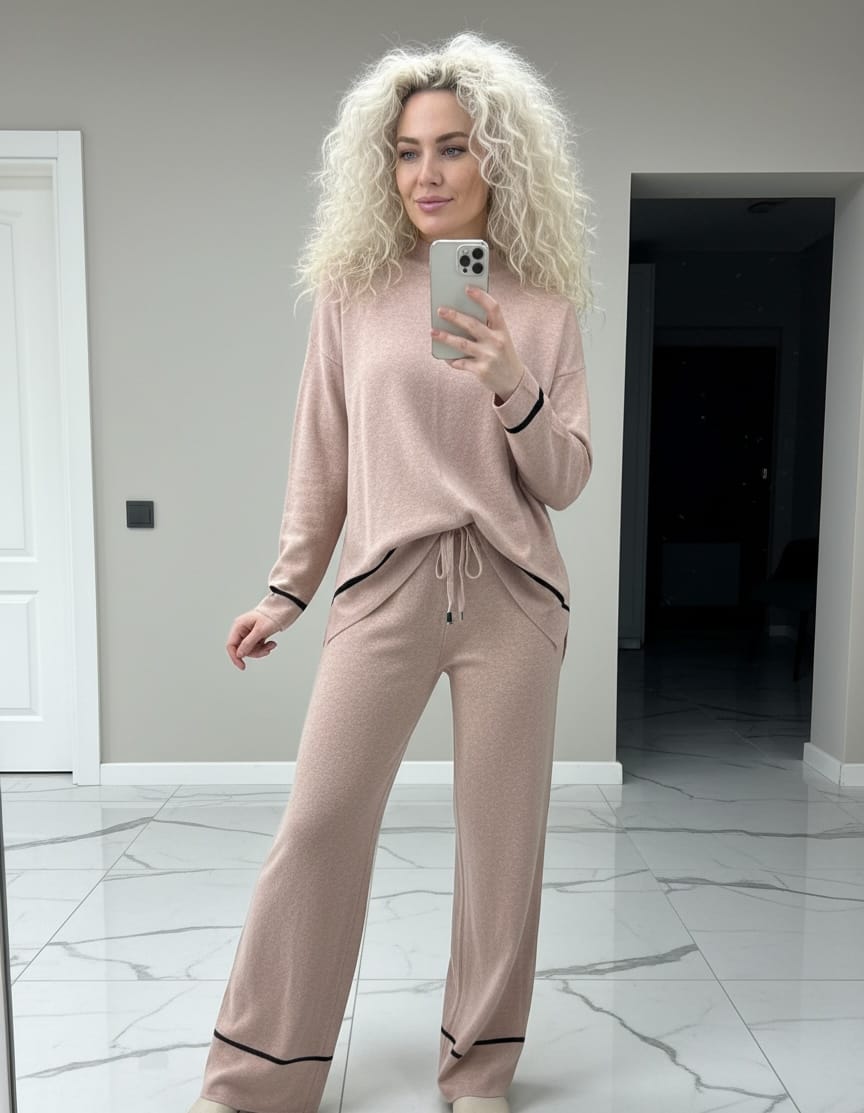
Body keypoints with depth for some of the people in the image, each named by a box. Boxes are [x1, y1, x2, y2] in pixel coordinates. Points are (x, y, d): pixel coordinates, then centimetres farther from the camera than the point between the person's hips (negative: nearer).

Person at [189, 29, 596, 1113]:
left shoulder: (543, 304, 6)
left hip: (512, 589, 1)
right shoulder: (352, 292, 6)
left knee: (503, 830, 7)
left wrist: (513, 387, -14)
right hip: (386, 585, 0)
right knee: (319, 821, 1)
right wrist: (285, 590, 10)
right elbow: (322, 462, 10)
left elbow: (564, 482, 3)